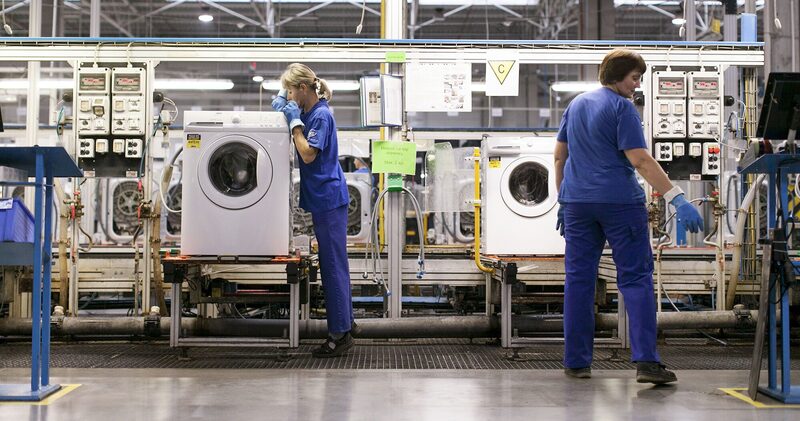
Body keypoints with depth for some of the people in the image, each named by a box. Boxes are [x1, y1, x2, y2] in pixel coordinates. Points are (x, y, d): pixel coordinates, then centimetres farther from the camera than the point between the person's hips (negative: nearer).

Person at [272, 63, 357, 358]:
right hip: (324, 199, 10)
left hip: (329, 199, -10)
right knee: (334, 264, 16)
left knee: (333, 266, -5)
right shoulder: (308, 114, 11)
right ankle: (345, 324, 26)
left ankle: (340, 334, 1)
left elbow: (308, 154, -20)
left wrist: (294, 121, -14)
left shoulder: (321, 115, -15)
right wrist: (282, 110, 1)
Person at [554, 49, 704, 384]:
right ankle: (646, 362, -11)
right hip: (620, 202, -6)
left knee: (578, 280, 8)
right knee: (636, 278, -3)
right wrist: (676, 197, -20)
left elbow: (559, 156, 17)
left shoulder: (576, 104, 14)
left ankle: (576, 362, 11)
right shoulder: (622, 107, -7)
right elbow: (639, 160, -16)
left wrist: (562, 198, 23)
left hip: (577, 202, 6)